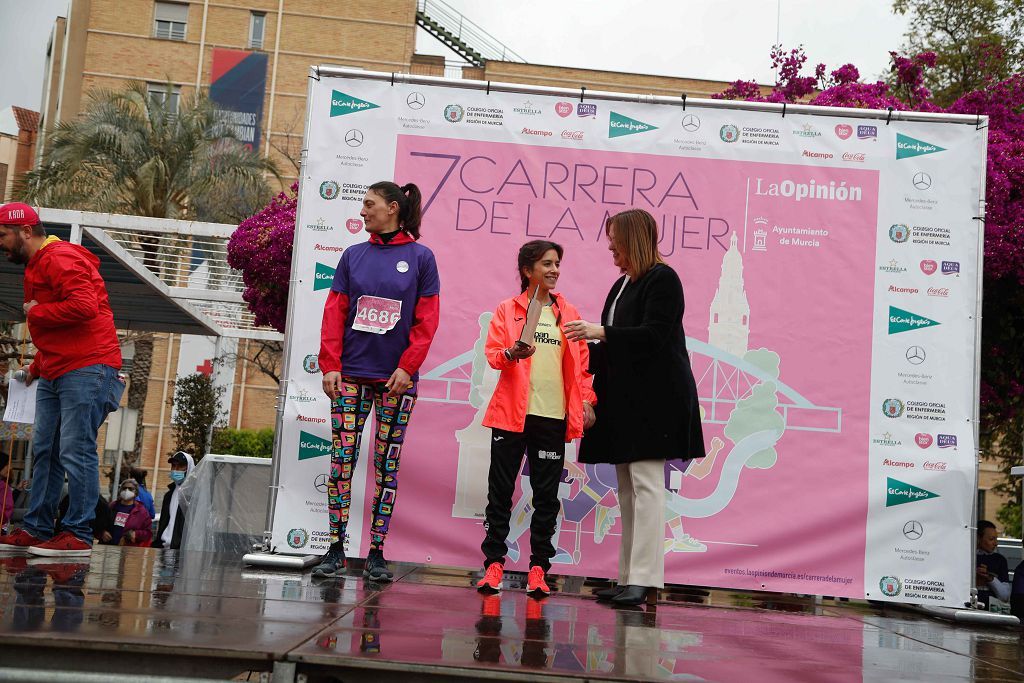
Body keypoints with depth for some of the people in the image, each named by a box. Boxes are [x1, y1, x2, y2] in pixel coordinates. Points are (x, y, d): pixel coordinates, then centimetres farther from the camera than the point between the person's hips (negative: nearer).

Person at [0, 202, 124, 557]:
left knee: (75, 451, -10)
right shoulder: (36, 266, 23)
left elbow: (84, 306, -26)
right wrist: (36, 367, 22)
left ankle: (78, 535, -5)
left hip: (86, 369, -11)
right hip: (55, 374, 11)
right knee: (44, 451, 10)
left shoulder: (60, 259, -11)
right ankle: (35, 530, 15)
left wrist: (36, 312, -12)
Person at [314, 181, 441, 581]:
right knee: (342, 461, -1)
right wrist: (330, 365, -2)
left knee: (387, 466, 3)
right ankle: (335, 550, 7)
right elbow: (335, 312, 7)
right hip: (351, 374, 2)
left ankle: (376, 553, 10)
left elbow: (427, 319, -1)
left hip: (396, 379, -2)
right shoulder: (354, 256, 10)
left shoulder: (420, 257, 2)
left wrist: (407, 367, -9)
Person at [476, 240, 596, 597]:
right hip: (512, 412, -2)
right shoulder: (507, 309, 6)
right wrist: (510, 353, -23)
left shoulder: (568, 313, 12)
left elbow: (581, 362, 12)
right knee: (501, 489, 1)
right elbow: (492, 352, -2)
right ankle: (493, 563, 8)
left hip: (553, 416, 2)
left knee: (546, 494, 3)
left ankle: (539, 568, 9)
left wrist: (586, 400, 1)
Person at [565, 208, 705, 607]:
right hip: (626, 398, 9)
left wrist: (602, 333, -20)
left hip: (654, 399, -9)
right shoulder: (623, 285, 19)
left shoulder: (662, 279, -7)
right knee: (627, 489, 9)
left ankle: (645, 579, -9)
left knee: (646, 484, -11)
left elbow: (654, 335, -18)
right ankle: (631, 577, 13)